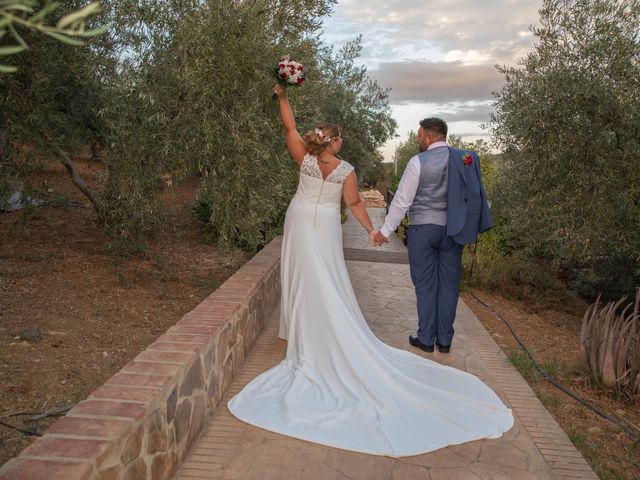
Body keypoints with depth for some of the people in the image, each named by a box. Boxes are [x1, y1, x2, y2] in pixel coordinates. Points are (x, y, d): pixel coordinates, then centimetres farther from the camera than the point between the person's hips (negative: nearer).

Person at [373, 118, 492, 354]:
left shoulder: (418, 162, -10)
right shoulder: (466, 159, 2)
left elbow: (402, 200, -10)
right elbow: (475, 195, 5)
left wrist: (385, 230, -2)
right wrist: (470, 227, 15)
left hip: (422, 229, -4)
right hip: (452, 229, 4)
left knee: (425, 284, 5)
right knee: (449, 284, 11)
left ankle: (426, 339, 14)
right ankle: (445, 340, 20)